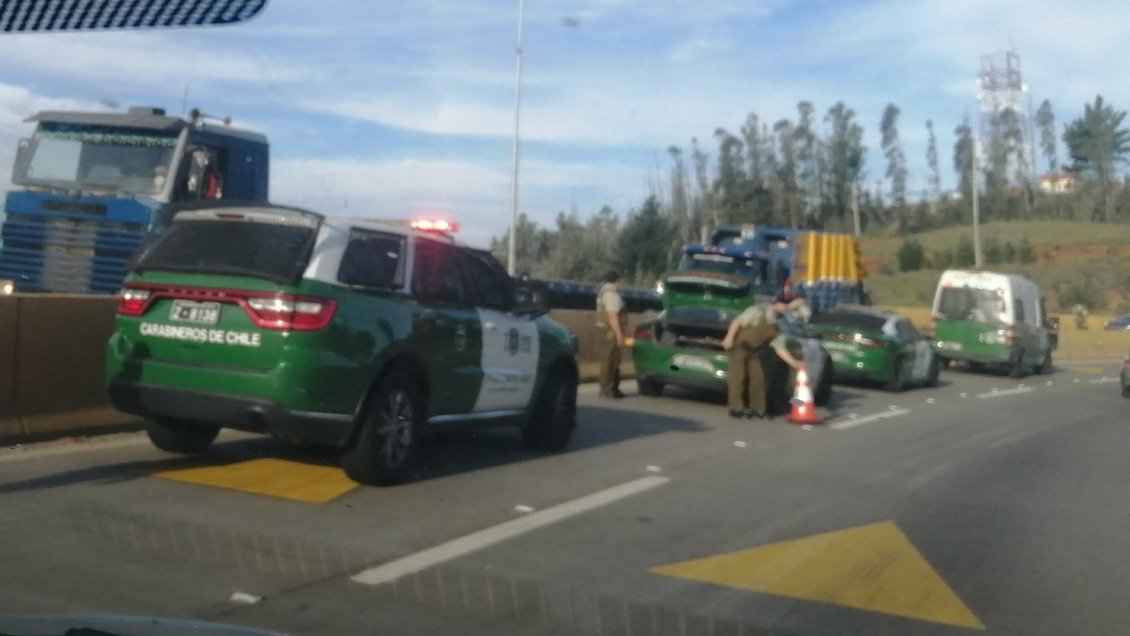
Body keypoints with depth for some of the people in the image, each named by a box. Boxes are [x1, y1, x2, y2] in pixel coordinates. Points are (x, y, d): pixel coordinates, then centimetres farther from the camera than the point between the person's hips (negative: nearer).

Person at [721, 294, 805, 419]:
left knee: (758, 379, 1)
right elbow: (737, 322, -14)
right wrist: (729, 338, -23)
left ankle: (757, 409, 9)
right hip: (739, 347, -6)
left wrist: (794, 363, -8)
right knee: (738, 377, -10)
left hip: (754, 352, 6)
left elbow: (780, 348, 1)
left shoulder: (776, 328, 3)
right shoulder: (757, 312, -12)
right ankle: (736, 408, -7)